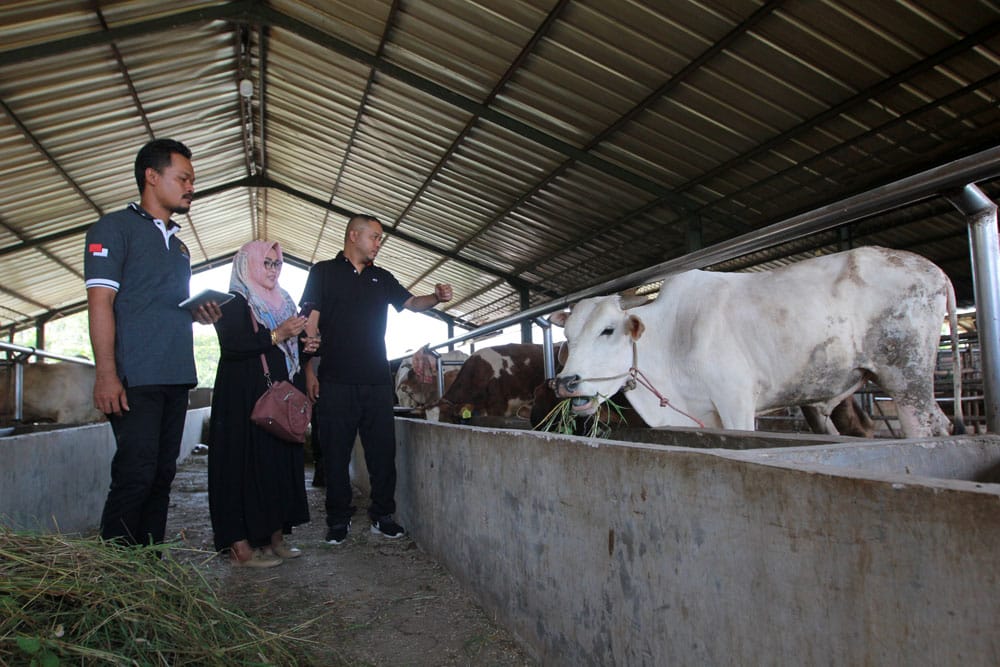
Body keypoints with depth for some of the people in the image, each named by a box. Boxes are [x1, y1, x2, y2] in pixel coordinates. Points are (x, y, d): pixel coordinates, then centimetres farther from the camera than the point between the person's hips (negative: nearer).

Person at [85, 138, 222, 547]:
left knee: (162, 475, 10)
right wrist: (106, 374, -18)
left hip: (175, 377, 8)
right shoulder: (114, 228, -1)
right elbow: (100, 303, -10)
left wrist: (200, 313, 5)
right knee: (135, 475, -8)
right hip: (135, 379, -7)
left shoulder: (178, 244, 22)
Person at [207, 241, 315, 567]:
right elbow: (231, 345, -19)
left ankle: (275, 536, 12)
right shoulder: (233, 304, -3)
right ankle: (240, 546, -3)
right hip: (242, 398, -7)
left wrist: (303, 342, 3)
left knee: (280, 462, 5)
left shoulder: (281, 302, 19)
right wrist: (277, 335, -21)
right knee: (245, 463, -7)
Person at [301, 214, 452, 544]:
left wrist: (437, 298, -4)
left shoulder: (382, 278, 16)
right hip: (336, 381, -3)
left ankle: (382, 516, 15)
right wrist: (309, 371, -7)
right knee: (336, 452, 2)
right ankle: (338, 520, 13)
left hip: (377, 381, 4)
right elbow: (310, 324, 0)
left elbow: (411, 303, 18)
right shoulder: (323, 272, 4)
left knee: (383, 451, 4)